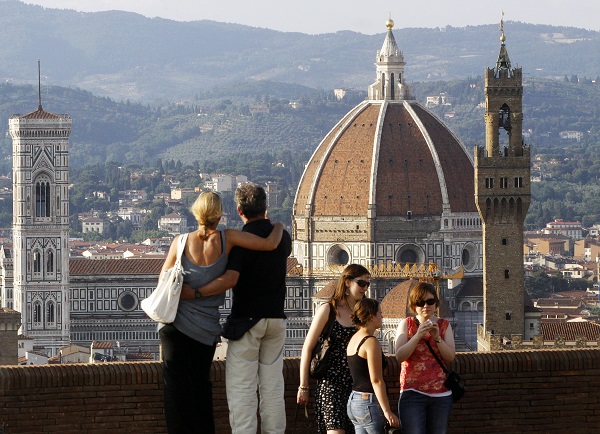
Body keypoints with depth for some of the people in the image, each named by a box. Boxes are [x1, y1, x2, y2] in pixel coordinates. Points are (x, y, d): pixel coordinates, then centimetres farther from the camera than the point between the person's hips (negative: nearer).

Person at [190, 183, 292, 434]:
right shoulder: (282, 236, 7)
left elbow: (230, 279, -25)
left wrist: (194, 292, -24)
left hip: (247, 319, -6)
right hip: (276, 318, 6)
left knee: (241, 388, -5)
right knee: (272, 387, 9)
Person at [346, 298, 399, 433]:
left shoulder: (354, 339, 14)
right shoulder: (372, 342, -14)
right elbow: (376, 381, -18)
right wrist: (387, 411, -17)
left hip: (353, 401, 9)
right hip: (369, 404, -9)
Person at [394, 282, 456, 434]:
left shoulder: (444, 325, 10)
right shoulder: (407, 324, 6)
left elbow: (450, 357, 0)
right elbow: (399, 356, -6)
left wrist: (437, 338, -14)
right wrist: (418, 336, -17)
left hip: (440, 394, 3)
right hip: (413, 392, -3)